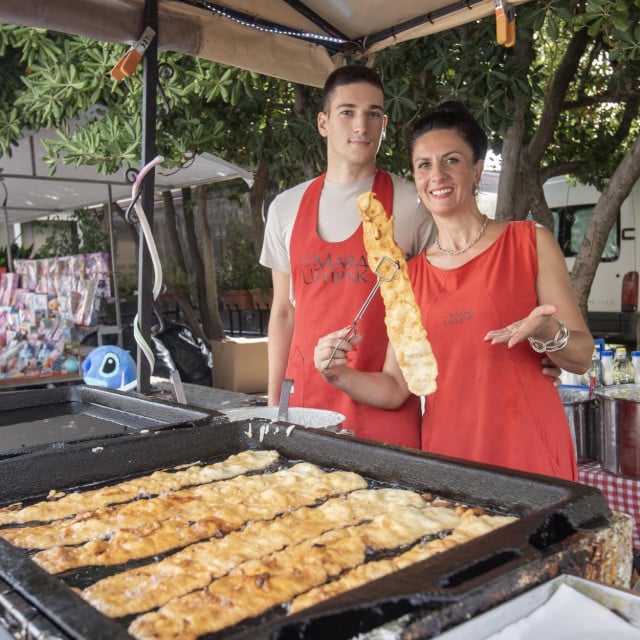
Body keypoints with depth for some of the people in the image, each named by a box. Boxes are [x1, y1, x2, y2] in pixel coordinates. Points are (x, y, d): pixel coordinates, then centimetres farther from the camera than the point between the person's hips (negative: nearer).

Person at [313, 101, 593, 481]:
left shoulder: (532, 243, 0)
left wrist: (547, 335, -20)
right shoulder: (409, 276, 8)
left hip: (530, 452, -2)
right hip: (446, 454, 3)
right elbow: (396, 388, 7)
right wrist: (341, 375, -10)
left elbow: (582, 357, 1)